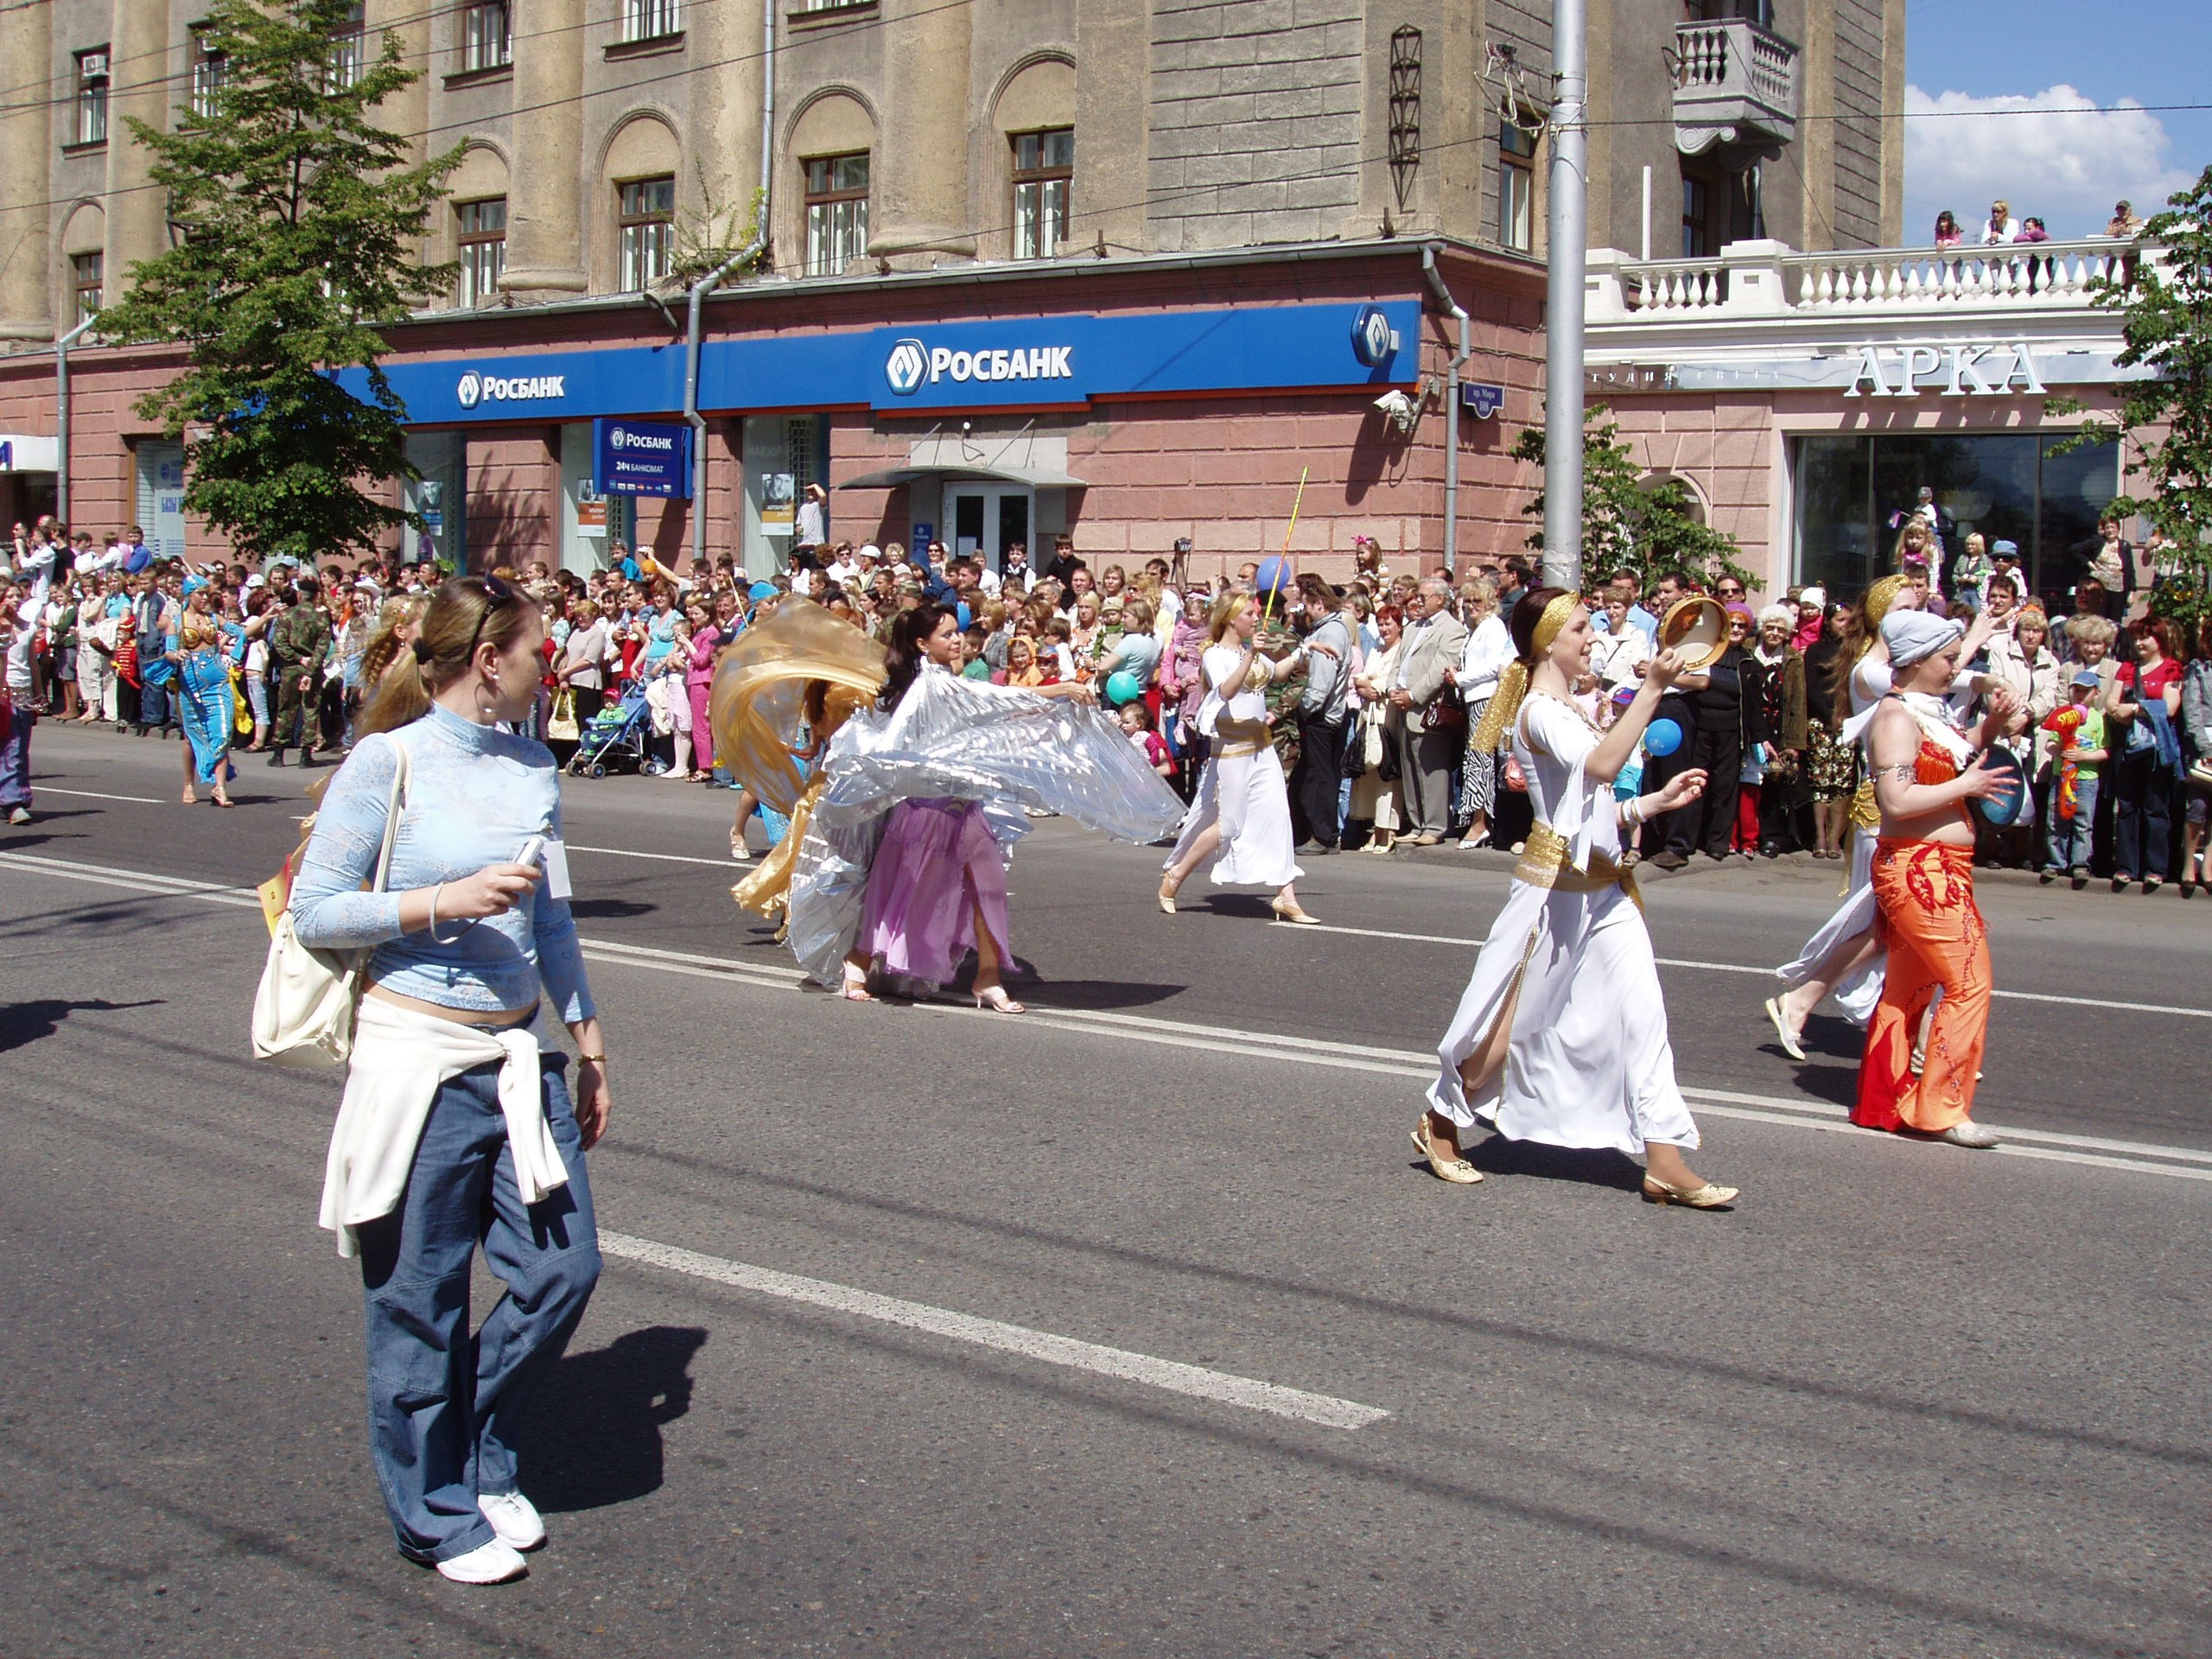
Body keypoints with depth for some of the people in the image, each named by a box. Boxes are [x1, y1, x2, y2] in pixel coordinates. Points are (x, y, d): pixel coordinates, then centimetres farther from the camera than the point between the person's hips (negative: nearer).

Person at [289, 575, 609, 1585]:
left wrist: (588, 1040, 17)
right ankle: (436, 1512, 24)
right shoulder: (388, 763, -10)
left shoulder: (532, 767, 7)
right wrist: (446, 902, -19)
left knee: (562, 1270, 5)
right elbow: (314, 913, -10)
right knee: (423, 1301, 6)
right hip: (419, 1058, -6)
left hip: (518, 1058, 6)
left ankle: (484, 1459, 29)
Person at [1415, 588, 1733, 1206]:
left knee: (1641, 1011, -1)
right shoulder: (1539, 711, -13)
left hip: (1602, 886, 8)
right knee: (1516, 1018, 3)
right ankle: (1440, 1124, 23)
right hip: (1555, 883, -8)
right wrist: (1652, 690, -33)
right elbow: (1601, 765, -33)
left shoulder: (1571, 709, 16)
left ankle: (1664, 1161, -2)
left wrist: (1659, 800, 8)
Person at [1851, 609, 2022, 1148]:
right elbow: (1897, 800, -25)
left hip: (1937, 870, 10)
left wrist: (1991, 729, 11)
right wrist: (1968, 785, -16)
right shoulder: (1896, 716, -15)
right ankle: (1942, 1109, -3)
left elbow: (1953, 761, 28)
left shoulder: (1930, 711, 14)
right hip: (1919, 868, -10)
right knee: (1970, 983, -8)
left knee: (1909, 989, 13)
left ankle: (1884, 1102, 20)